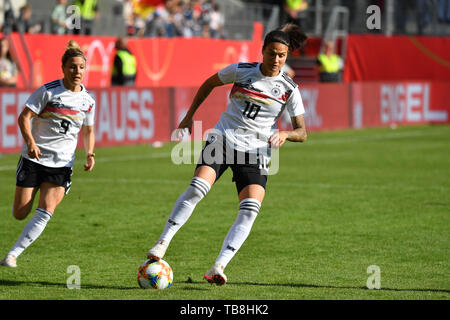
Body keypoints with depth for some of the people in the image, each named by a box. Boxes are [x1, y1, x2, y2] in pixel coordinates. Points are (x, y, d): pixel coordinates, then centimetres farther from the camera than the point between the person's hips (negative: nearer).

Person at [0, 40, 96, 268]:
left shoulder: (87, 101, 4)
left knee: (46, 212, -15)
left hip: (62, 164, 3)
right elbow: (24, 117, -11)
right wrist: (30, 142, -27)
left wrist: (89, 154, 0)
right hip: (34, 158, -3)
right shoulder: (48, 91, -9)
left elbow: (88, 131, 18)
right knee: (20, 213, -1)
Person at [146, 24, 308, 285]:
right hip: (223, 138, -1)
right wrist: (190, 115, 15)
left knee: (251, 210, -18)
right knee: (197, 188, -24)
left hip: (256, 152, 1)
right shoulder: (241, 71, 0)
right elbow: (209, 84, 18)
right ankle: (163, 243, -16)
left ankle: (219, 267, -20)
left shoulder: (289, 89, -1)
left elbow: (302, 132, 2)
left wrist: (285, 134, -20)